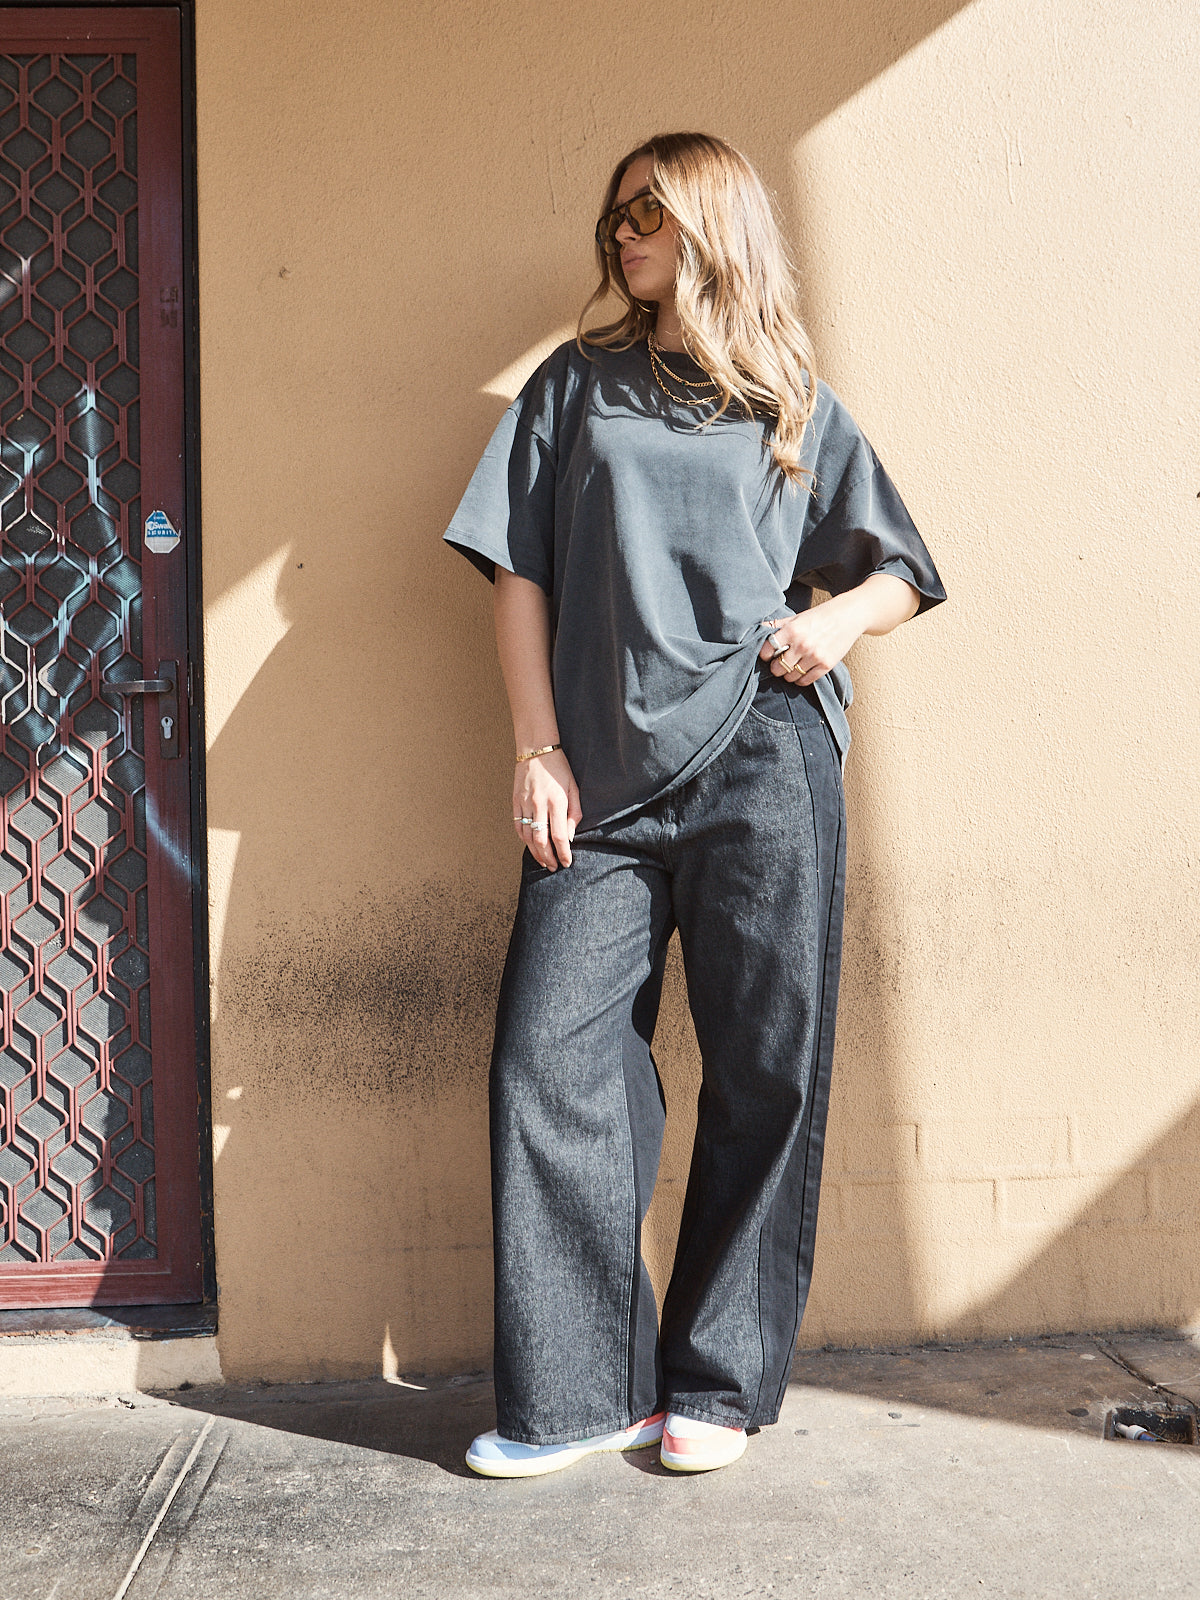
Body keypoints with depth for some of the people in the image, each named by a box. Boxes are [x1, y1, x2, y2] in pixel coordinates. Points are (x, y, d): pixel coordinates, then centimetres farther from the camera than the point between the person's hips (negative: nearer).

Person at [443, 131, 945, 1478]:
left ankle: (718, 1386, 11)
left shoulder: (794, 407, 15)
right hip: (606, 784, 1)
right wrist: (538, 749, 0)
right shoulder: (577, 387, 17)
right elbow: (519, 574, 10)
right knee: (550, 1055, -8)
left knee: (763, 1073, -1)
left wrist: (839, 618, -5)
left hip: (761, 769, -1)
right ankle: (582, 1393, 2)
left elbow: (902, 570, 18)